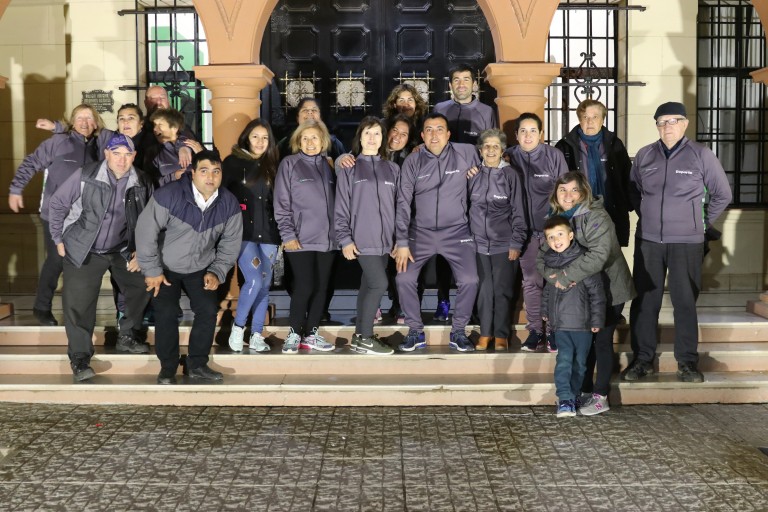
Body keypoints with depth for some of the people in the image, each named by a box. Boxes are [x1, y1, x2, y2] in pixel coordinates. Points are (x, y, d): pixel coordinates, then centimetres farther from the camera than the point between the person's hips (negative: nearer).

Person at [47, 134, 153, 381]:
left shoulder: (142, 183, -7)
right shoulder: (85, 176, -16)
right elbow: (57, 204, -5)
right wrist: (58, 240, -2)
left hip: (122, 251, 4)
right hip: (83, 251, -3)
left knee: (143, 287, 7)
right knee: (78, 303, -6)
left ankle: (126, 336, 27)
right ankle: (79, 357, 7)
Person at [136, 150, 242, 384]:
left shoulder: (229, 204, -13)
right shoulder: (169, 195, -26)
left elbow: (230, 243, -1)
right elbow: (146, 232, -20)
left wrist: (217, 272, -6)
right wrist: (152, 271, -15)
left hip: (200, 268, 3)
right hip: (166, 267, -3)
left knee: (209, 310, -7)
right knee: (167, 314, -12)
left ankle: (197, 364, 11)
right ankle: (167, 369, 5)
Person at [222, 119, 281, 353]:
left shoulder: (272, 165, 12)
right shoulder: (233, 162, 1)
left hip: (268, 233, 4)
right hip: (243, 232, -4)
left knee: (265, 285, 3)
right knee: (254, 280, -16)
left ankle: (256, 336, 12)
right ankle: (238, 327, 4)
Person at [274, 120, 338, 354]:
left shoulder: (327, 165, 14)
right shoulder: (289, 164, 1)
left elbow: (335, 201, 16)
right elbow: (282, 203, -4)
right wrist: (288, 234, -11)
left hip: (327, 238, 5)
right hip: (301, 239, -4)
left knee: (320, 288, 6)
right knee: (304, 287, -7)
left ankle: (311, 334, 16)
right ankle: (294, 334, 8)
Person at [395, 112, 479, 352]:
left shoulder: (466, 153, -5)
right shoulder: (413, 161, -3)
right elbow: (403, 202, -5)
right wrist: (402, 242, -11)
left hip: (456, 232, -1)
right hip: (421, 232, 1)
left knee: (469, 280, -15)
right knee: (404, 278, -10)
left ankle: (458, 332, 7)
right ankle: (416, 332, 10)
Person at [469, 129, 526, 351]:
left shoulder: (510, 175, -2)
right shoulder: (473, 175, 5)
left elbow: (517, 212, -2)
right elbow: (466, 207, 10)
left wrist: (516, 243, -5)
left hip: (504, 243, -2)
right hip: (479, 242, 2)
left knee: (502, 290, 2)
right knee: (484, 290, 4)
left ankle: (501, 335, 13)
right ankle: (485, 333, 17)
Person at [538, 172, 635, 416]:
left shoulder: (597, 217, -21)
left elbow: (598, 255, -34)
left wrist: (567, 276, -33)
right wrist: (554, 274, -24)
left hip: (608, 289, -6)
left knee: (602, 341, 1)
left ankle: (601, 396, 12)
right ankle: (585, 391, 24)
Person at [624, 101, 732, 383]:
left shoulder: (701, 155, -3)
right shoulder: (644, 155, 4)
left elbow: (722, 195, 7)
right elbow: (633, 191, 18)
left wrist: (703, 223, 8)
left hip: (686, 242, -2)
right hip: (648, 241, 3)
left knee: (685, 302, 1)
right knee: (645, 300, 5)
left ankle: (687, 361, 12)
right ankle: (643, 358, 15)